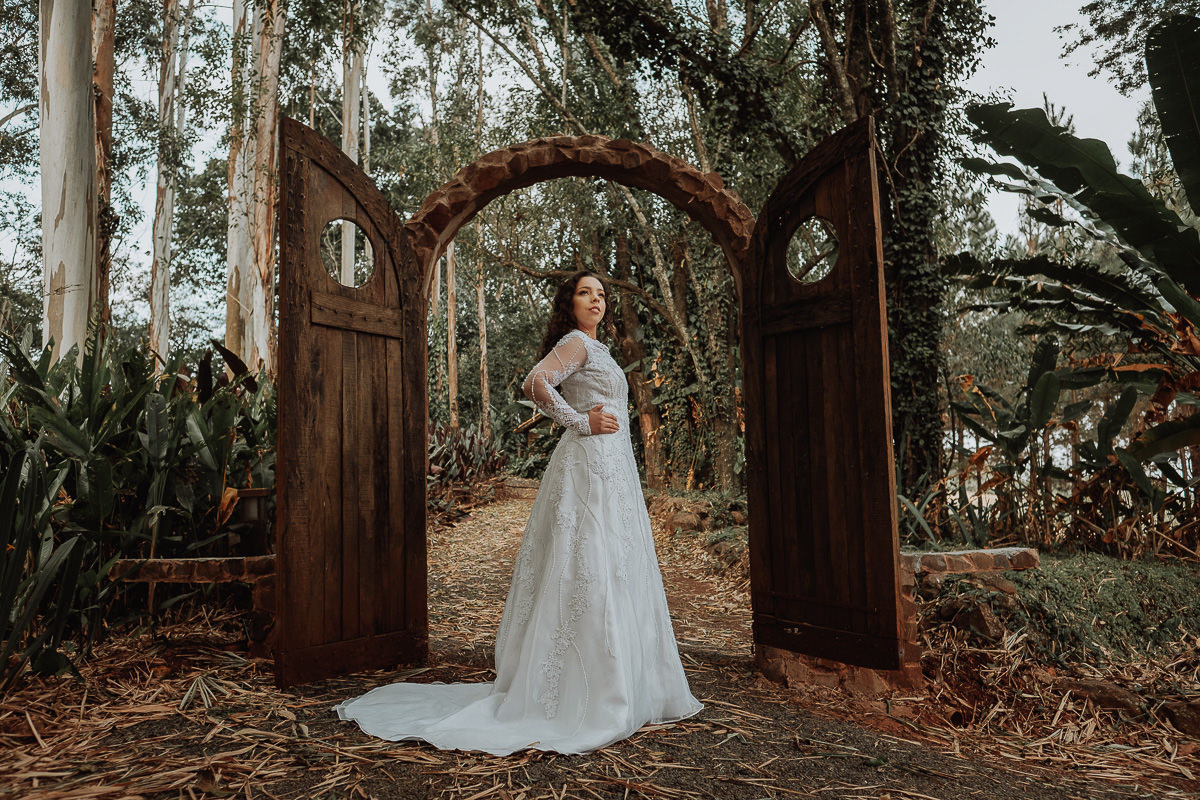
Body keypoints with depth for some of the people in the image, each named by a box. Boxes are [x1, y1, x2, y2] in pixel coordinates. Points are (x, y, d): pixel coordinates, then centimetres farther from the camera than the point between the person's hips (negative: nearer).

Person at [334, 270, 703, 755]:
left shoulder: (593, 349, 23)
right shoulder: (575, 342, -7)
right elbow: (535, 382, -21)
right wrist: (581, 422, -16)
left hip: (610, 469, 10)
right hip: (592, 466, -10)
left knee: (609, 577, 11)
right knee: (592, 575, -8)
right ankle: (592, 701, -2)